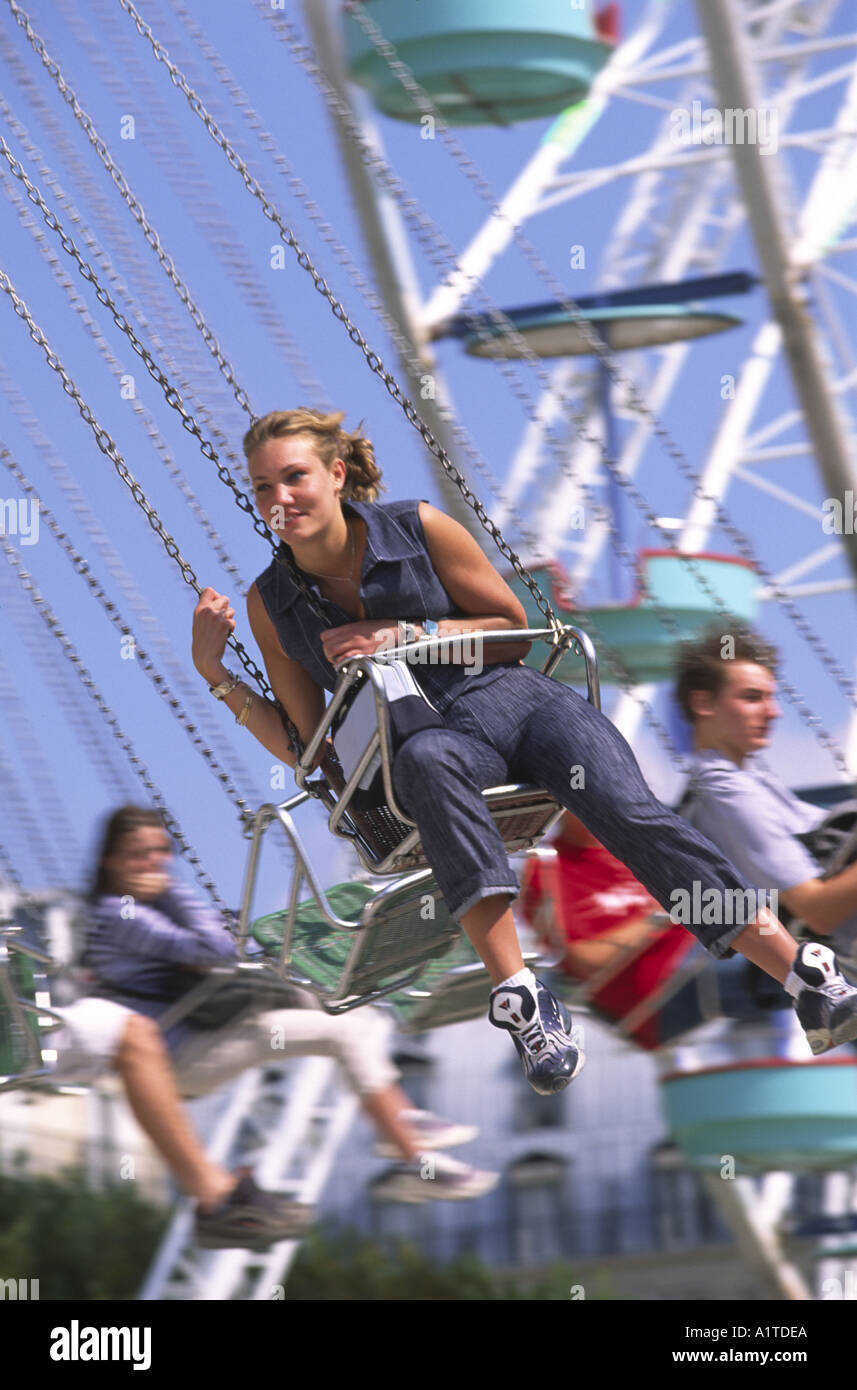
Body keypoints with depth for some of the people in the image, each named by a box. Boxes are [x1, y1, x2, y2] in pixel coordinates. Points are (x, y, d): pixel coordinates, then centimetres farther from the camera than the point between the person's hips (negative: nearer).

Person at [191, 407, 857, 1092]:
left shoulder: (418, 527, 3)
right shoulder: (271, 603, 8)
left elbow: (514, 627, 10)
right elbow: (306, 748, 11)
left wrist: (409, 635, -4)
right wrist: (215, 671, 1)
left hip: (512, 697, 0)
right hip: (431, 734, 0)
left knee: (630, 811, -27)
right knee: (426, 760, -39)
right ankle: (518, 994, -49)